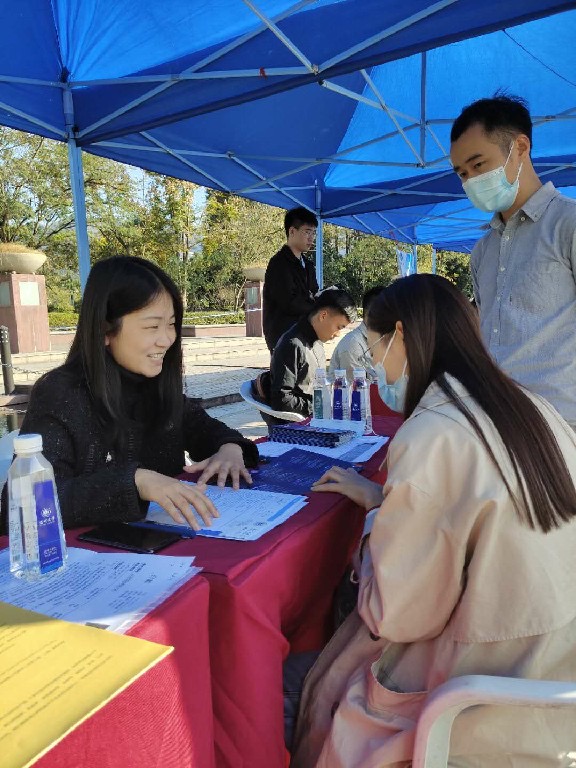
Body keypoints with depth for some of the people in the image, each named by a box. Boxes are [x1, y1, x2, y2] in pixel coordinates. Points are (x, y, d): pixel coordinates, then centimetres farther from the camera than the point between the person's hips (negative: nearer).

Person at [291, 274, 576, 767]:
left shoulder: (431, 436, -24)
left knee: (327, 690, 13)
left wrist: (374, 523, -2)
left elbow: (396, 616, -18)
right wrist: (382, 499, 13)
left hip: (500, 699, -7)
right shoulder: (532, 409, 0)